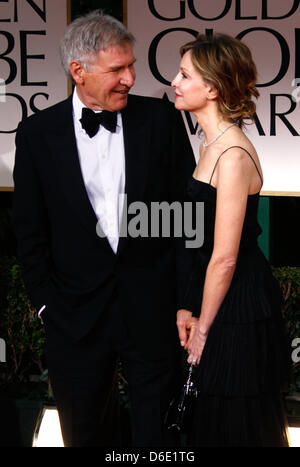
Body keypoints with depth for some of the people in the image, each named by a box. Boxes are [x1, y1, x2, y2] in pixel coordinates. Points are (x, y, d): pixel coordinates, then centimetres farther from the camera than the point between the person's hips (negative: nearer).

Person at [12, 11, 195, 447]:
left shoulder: (162, 119, -2)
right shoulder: (37, 133, -2)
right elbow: (30, 229, 3)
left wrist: (187, 297, -4)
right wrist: (45, 301, -1)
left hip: (153, 310, 0)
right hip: (77, 313, 1)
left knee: (158, 428, 14)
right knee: (86, 431, 17)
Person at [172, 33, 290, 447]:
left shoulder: (233, 155, -23)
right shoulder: (214, 143, 6)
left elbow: (224, 258, -22)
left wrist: (203, 327, -12)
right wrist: (190, 309, 11)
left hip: (240, 308, -9)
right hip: (221, 299, 9)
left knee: (237, 425, 9)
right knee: (213, 415, 22)